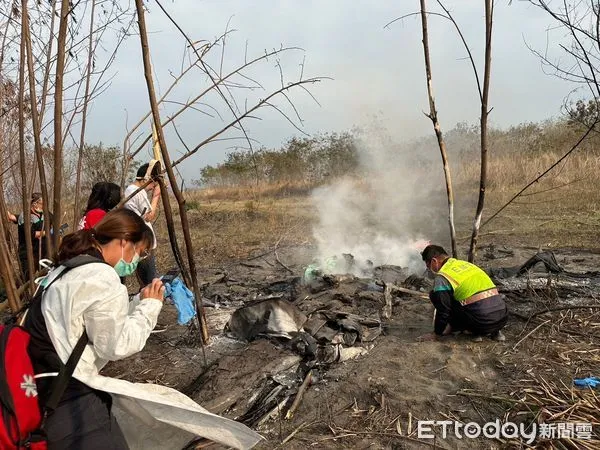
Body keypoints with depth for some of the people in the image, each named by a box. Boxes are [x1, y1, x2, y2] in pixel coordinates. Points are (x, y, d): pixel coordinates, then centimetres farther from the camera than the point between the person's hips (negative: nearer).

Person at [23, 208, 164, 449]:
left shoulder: (71, 268, 11)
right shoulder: (101, 277, -21)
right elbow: (117, 345, -15)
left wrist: (141, 301, 10)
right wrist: (149, 306, -5)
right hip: (66, 398, -10)